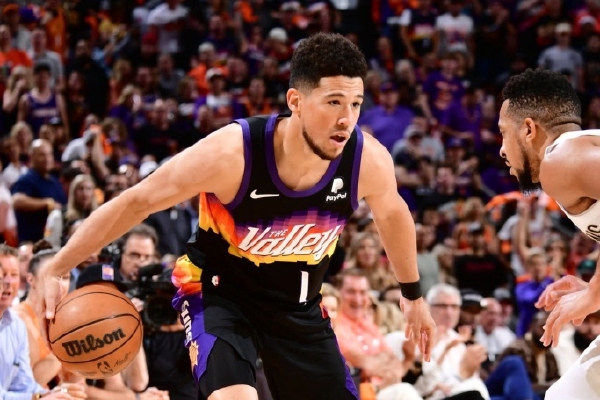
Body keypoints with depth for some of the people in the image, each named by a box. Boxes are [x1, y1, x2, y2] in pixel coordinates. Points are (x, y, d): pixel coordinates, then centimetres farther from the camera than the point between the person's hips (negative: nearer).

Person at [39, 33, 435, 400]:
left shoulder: (369, 161, -21)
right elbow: (135, 203, -20)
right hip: (219, 291, -5)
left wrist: (413, 293, 19)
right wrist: (55, 271, -19)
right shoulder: (231, 153, -31)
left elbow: (392, 213, 5)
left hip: (299, 304, 5)